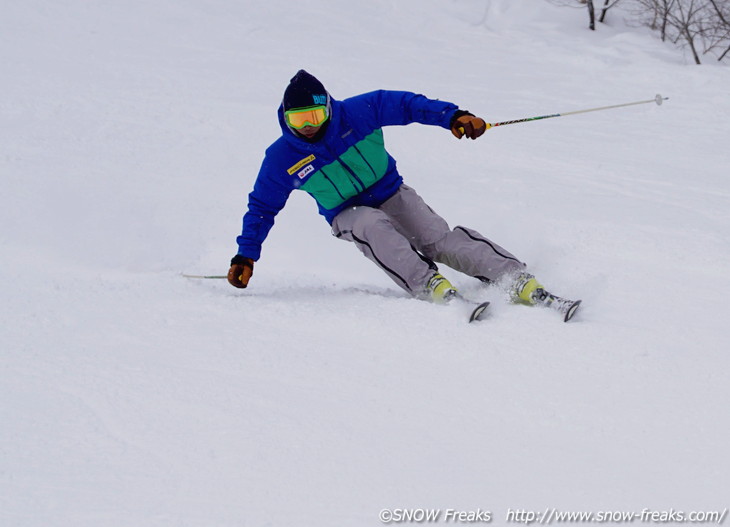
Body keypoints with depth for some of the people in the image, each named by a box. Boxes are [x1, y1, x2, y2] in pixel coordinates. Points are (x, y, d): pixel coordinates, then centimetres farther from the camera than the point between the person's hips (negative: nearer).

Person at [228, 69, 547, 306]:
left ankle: (518, 279, -30)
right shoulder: (281, 159, -12)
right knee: (374, 226, -36)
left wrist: (454, 116, -20)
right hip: (348, 215, 0)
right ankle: (429, 285, -48)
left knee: (439, 239, -21)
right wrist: (245, 256, -5)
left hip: (391, 193, 0)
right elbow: (262, 207, 0)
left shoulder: (357, 113, -15)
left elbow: (407, 104, -9)